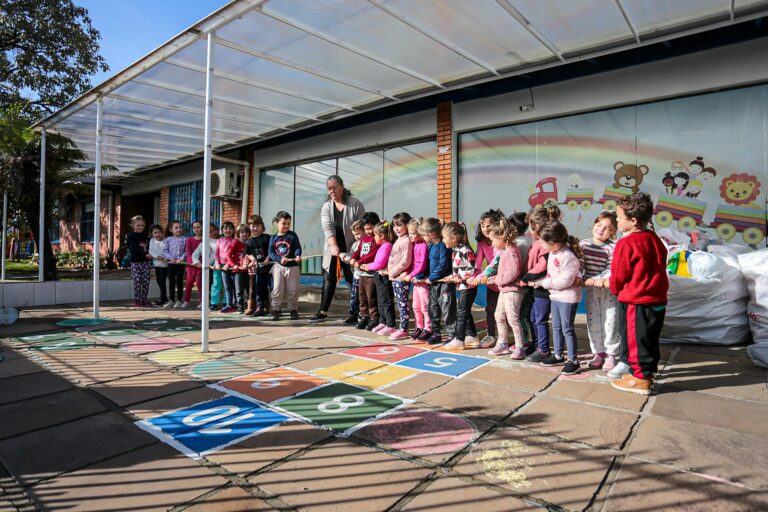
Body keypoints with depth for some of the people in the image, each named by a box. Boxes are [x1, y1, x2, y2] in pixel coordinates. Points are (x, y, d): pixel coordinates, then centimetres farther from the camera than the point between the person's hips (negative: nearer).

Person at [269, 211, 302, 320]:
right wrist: (280, 259, -19)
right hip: (278, 266, 1)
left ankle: (292, 309, 19)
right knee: (277, 289, 1)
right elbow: (271, 252, -2)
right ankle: (275, 309, 11)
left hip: (292, 266, -1)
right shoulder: (273, 238, 3)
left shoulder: (292, 235, -2)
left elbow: (298, 247, -9)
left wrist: (298, 256, -30)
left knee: (292, 290, 6)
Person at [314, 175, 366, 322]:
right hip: (332, 250, 4)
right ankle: (323, 311, 17)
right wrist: (334, 246, -27)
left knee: (353, 280, 2)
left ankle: (355, 313, 10)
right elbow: (327, 227, -11)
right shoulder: (326, 207, 4)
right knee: (328, 279, 8)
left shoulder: (355, 204, -5)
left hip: (351, 250, -3)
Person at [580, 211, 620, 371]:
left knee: (610, 322, 2)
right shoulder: (583, 244, 1)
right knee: (593, 323, 10)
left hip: (609, 290, -4)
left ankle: (611, 355, 17)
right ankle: (598, 353, 24)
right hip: (590, 290, 4)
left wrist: (598, 280, -25)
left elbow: (611, 269, -15)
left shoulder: (612, 247, -10)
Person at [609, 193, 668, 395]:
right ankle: (647, 370, 33)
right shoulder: (654, 239, 6)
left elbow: (618, 276, -12)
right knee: (650, 339, 19)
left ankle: (641, 379, 13)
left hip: (636, 302, -9)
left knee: (636, 340, 3)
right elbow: (657, 268, 15)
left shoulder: (626, 244, -19)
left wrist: (615, 289, 9)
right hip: (658, 299, 9)